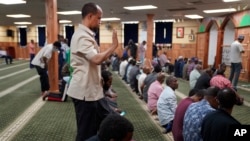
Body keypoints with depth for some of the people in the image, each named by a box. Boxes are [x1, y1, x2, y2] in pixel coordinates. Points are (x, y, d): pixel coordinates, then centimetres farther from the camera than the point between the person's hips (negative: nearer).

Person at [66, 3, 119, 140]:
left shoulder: (87, 35, 14)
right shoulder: (82, 36, -20)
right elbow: (97, 59, -32)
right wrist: (114, 46, -17)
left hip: (94, 91, 10)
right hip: (85, 92, -10)